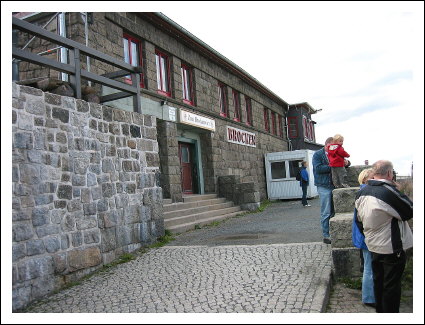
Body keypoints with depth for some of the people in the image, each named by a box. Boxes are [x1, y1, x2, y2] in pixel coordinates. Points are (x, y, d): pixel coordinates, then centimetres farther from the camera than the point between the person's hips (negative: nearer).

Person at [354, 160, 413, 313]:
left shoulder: (361, 193, 0)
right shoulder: (389, 191, -24)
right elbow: (409, 211, -12)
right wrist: (396, 190, -7)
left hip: (373, 246, 7)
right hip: (392, 248, -7)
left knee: (378, 282, 20)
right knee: (392, 285, 7)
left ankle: (380, 311, 33)